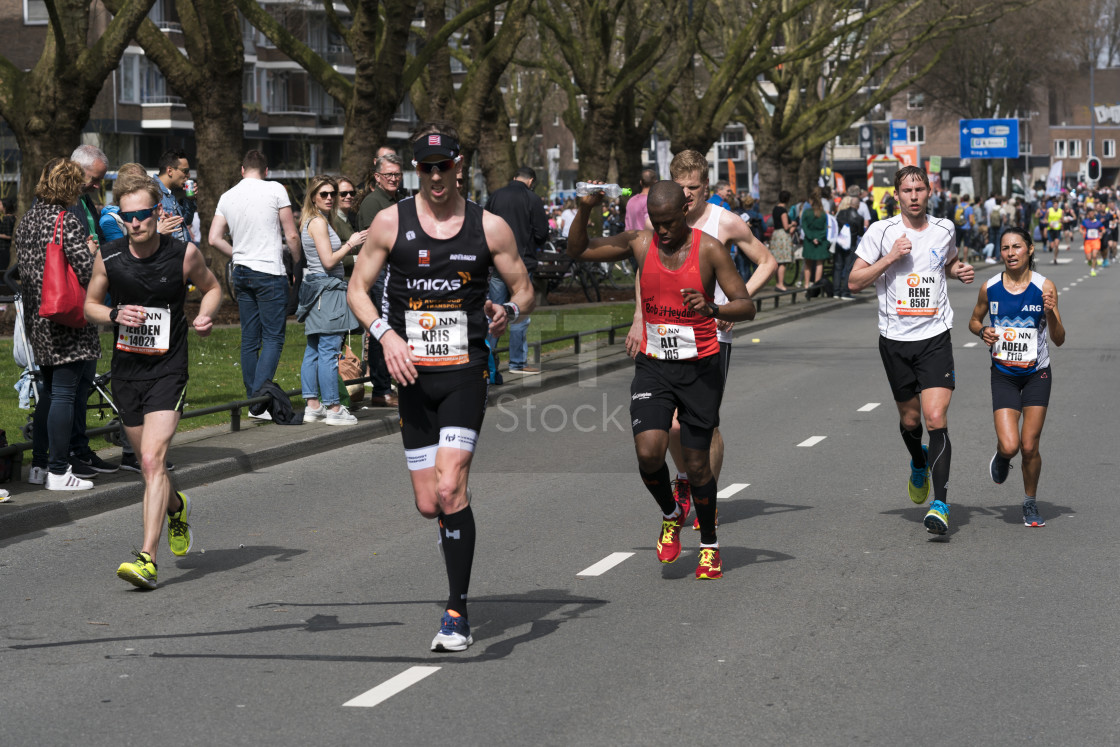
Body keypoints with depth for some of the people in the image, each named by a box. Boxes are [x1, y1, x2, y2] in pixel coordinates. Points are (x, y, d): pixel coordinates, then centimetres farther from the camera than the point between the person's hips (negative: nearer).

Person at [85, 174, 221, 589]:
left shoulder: (184, 254, -8)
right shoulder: (108, 256, -4)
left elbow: (211, 286, 12)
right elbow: (90, 304, 9)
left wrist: (205, 315, -9)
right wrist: (115, 315, -12)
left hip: (168, 371, -4)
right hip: (125, 370, 4)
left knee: (152, 460, -18)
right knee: (150, 463, 15)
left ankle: (147, 558, -20)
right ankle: (176, 506, 49)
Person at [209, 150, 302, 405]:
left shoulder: (227, 197, 8)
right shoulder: (275, 190, -5)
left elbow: (214, 238, 7)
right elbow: (291, 236, -6)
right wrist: (298, 265, 8)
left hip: (241, 272, 6)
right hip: (270, 273, -5)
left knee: (249, 340, 10)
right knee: (273, 338, -5)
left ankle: (252, 400, 12)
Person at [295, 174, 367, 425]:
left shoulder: (310, 221, 18)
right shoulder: (318, 222, -13)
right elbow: (328, 261, -18)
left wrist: (347, 244, 17)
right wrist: (350, 245, -8)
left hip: (315, 289, 11)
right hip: (326, 289, -11)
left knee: (313, 350, 10)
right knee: (329, 351, -9)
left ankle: (312, 406, 13)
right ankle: (333, 409, -8)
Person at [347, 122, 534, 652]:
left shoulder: (489, 227, 2)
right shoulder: (391, 222, 2)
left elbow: (524, 290, 10)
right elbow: (357, 289, 6)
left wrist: (507, 312, -13)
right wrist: (385, 334, -12)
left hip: (465, 373, -2)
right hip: (413, 373, 2)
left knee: (449, 489, -17)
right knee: (428, 504, 2)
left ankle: (457, 612, -9)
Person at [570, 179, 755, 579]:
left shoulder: (710, 249, -9)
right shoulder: (640, 243, 0)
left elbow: (747, 306, -11)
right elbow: (577, 250, 6)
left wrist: (712, 309, -31)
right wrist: (584, 209, -12)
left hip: (700, 367, -2)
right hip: (652, 366, 2)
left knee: (697, 465, 4)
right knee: (648, 453, -17)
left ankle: (709, 544, 25)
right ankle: (672, 514, 14)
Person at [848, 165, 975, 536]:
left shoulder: (944, 229, 5)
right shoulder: (881, 231, -3)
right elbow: (854, 281, -4)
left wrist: (961, 271, 5)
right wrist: (890, 258, -16)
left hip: (935, 338, 0)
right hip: (895, 338, 0)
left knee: (936, 418, -14)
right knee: (909, 419, 13)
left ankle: (940, 503, -14)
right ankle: (919, 465, 47)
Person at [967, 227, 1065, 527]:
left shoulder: (1044, 287, -10)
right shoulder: (990, 287, -5)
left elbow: (1059, 340, -9)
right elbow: (974, 320, 13)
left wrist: (1050, 313, -27)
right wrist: (983, 331, -9)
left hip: (1037, 374, -1)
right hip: (1003, 375, 1)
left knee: (1029, 447, -1)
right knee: (1009, 446, -14)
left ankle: (1031, 504, 22)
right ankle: (1001, 458, 24)